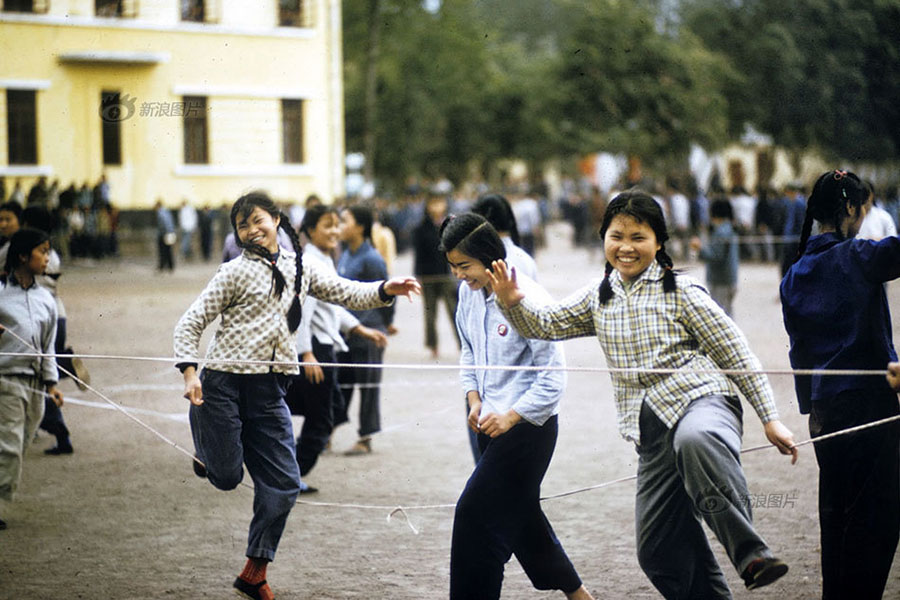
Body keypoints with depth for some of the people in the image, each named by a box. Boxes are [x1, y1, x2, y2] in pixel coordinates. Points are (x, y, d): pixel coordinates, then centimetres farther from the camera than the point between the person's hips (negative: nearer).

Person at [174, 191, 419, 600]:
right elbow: (190, 324, -5)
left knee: (283, 482, 1)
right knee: (226, 476, -4)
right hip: (224, 383, -5)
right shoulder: (236, 272, -4)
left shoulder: (298, 267, 12)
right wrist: (189, 373, -19)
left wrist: (385, 290, -6)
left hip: (269, 390, 5)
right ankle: (209, 451, 33)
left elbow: (345, 293, 14)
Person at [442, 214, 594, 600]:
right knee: (520, 515, 17)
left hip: (529, 425, -8)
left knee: (476, 513, -11)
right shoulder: (469, 292, 2)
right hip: (493, 423, 8)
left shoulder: (527, 298, -21)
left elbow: (553, 376, -18)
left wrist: (510, 417, -19)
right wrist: (474, 398, 3)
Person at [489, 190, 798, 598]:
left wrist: (770, 419, -3)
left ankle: (751, 555, -41)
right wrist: (514, 302, -9)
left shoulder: (681, 292, -1)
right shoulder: (599, 297, 15)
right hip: (653, 436, 6)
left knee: (695, 441, -43)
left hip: (701, 400, -6)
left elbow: (737, 355, 0)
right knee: (658, 551, 3)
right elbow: (545, 325, 14)